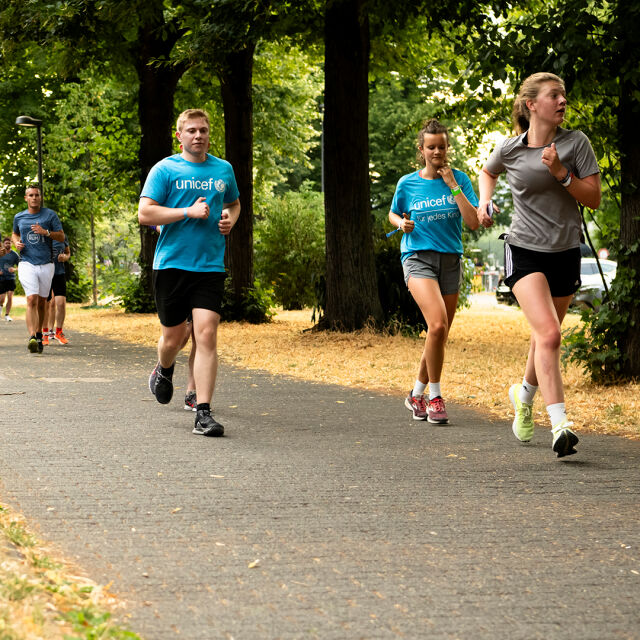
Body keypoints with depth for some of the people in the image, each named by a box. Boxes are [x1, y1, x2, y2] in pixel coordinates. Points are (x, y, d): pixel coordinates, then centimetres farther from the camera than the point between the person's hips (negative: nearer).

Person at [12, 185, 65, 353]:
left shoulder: (50, 215, 4)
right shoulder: (19, 217, 9)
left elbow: (61, 237, 2)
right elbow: (14, 233, 28)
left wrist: (45, 232, -14)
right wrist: (16, 242, 5)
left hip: (46, 264, 1)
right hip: (27, 263, -1)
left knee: (41, 302, 8)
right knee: (32, 300, -17)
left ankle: (38, 335, 24)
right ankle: (32, 338, -27)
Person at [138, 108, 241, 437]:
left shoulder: (224, 169, 12)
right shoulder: (165, 170, -1)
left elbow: (233, 203, 30)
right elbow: (145, 213, -9)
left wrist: (229, 220, 7)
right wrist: (190, 212, -14)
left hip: (210, 265, 2)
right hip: (171, 263, -2)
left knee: (206, 335, -11)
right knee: (174, 336, 7)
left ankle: (203, 413, -11)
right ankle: (164, 370, 44)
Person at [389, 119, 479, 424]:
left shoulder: (459, 179, 3)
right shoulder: (408, 183, 3)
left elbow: (473, 222, -7)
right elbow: (393, 214, 20)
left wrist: (453, 185, -11)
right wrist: (402, 224, -3)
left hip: (450, 259, 3)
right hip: (418, 257, -3)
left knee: (439, 337, 9)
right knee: (437, 324, -25)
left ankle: (417, 395, 28)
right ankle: (435, 396, -13)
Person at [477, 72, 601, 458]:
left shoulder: (576, 143, -3)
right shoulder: (510, 150, -1)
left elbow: (594, 199, -6)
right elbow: (488, 172, 23)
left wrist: (561, 172, -17)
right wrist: (484, 201, 5)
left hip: (566, 253, 3)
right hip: (525, 251, -2)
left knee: (545, 336, 16)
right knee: (549, 334, -21)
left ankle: (525, 394, 47)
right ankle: (560, 425, -28)